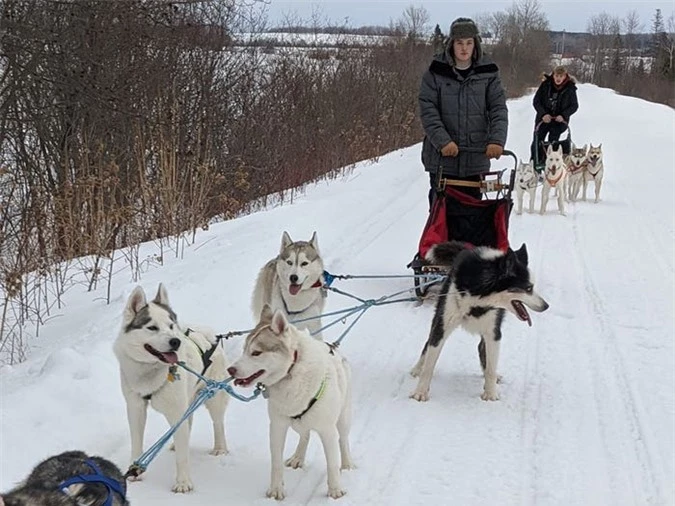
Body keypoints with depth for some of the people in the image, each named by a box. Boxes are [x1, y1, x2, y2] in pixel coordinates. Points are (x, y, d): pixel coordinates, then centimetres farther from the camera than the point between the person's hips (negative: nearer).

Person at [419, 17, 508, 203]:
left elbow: (498, 109, -2)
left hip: (475, 159, 1)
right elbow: (428, 111, -7)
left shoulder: (488, 73, 4)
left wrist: (497, 139, -19)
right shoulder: (435, 73, -1)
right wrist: (442, 141, -21)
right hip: (442, 159, -1)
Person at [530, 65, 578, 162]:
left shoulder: (570, 88, -7)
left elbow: (574, 106, -1)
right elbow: (536, 101, -3)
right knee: (537, 142, 3)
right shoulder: (545, 85, -6)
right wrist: (543, 114, -17)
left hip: (559, 121, -2)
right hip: (543, 119, 2)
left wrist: (563, 115, -17)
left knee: (553, 143, -6)